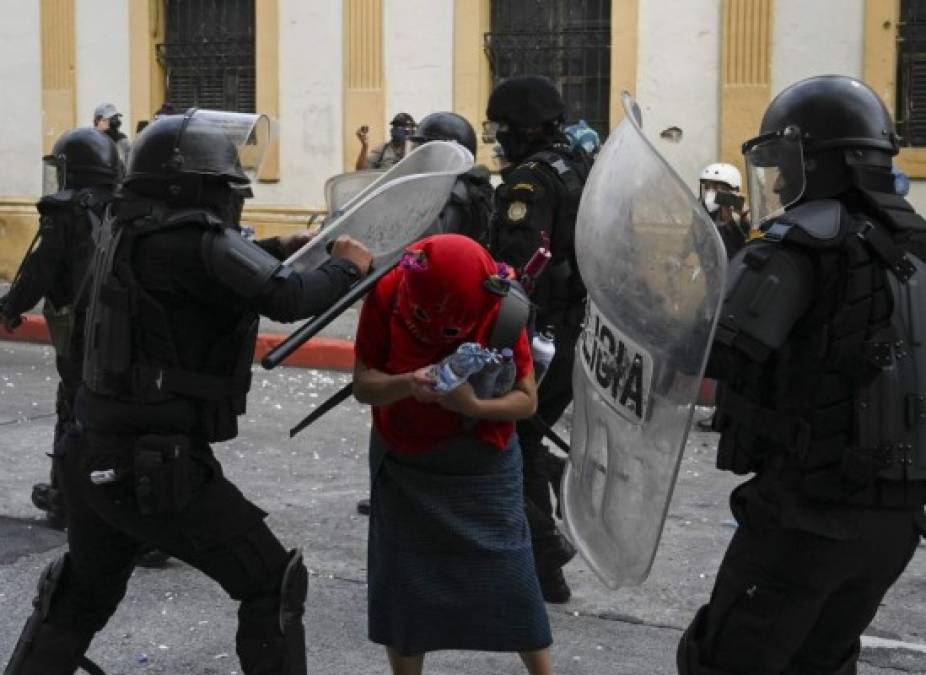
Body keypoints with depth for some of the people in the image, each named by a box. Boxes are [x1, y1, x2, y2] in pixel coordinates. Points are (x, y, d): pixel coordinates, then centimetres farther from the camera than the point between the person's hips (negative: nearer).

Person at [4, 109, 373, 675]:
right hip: (156, 467, -9)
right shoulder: (189, 238, -18)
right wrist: (347, 268, -6)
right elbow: (286, 298, -24)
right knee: (274, 584, 4)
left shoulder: (132, 228, 8)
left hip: (96, 455, 9)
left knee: (81, 598, 26)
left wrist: (273, 250, 18)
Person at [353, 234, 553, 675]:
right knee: (401, 586, 7)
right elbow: (363, 385, -13)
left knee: (508, 581, 0)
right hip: (404, 465, 2)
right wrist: (407, 384, -34)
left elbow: (527, 399, -14)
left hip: (483, 468, -1)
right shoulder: (388, 296, -18)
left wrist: (472, 405, -32)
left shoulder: (500, 306, -20)